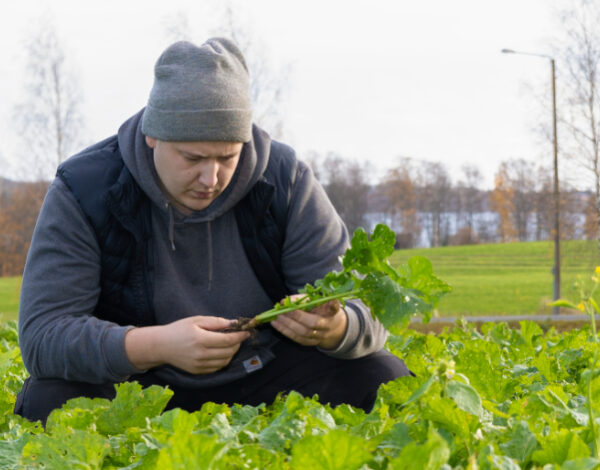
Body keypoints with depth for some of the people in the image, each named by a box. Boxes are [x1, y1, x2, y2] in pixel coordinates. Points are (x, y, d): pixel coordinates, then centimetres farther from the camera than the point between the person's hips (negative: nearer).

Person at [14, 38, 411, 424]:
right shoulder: (81, 194, -16)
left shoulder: (288, 183, -11)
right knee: (49, 401, -32)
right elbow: (42, 335, -24)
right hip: (137, 383, -1)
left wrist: (333, 328, -37)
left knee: (383, 377, -20)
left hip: (264, 375, 2)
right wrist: (156, 345, -41)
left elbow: (367, 311, -10)